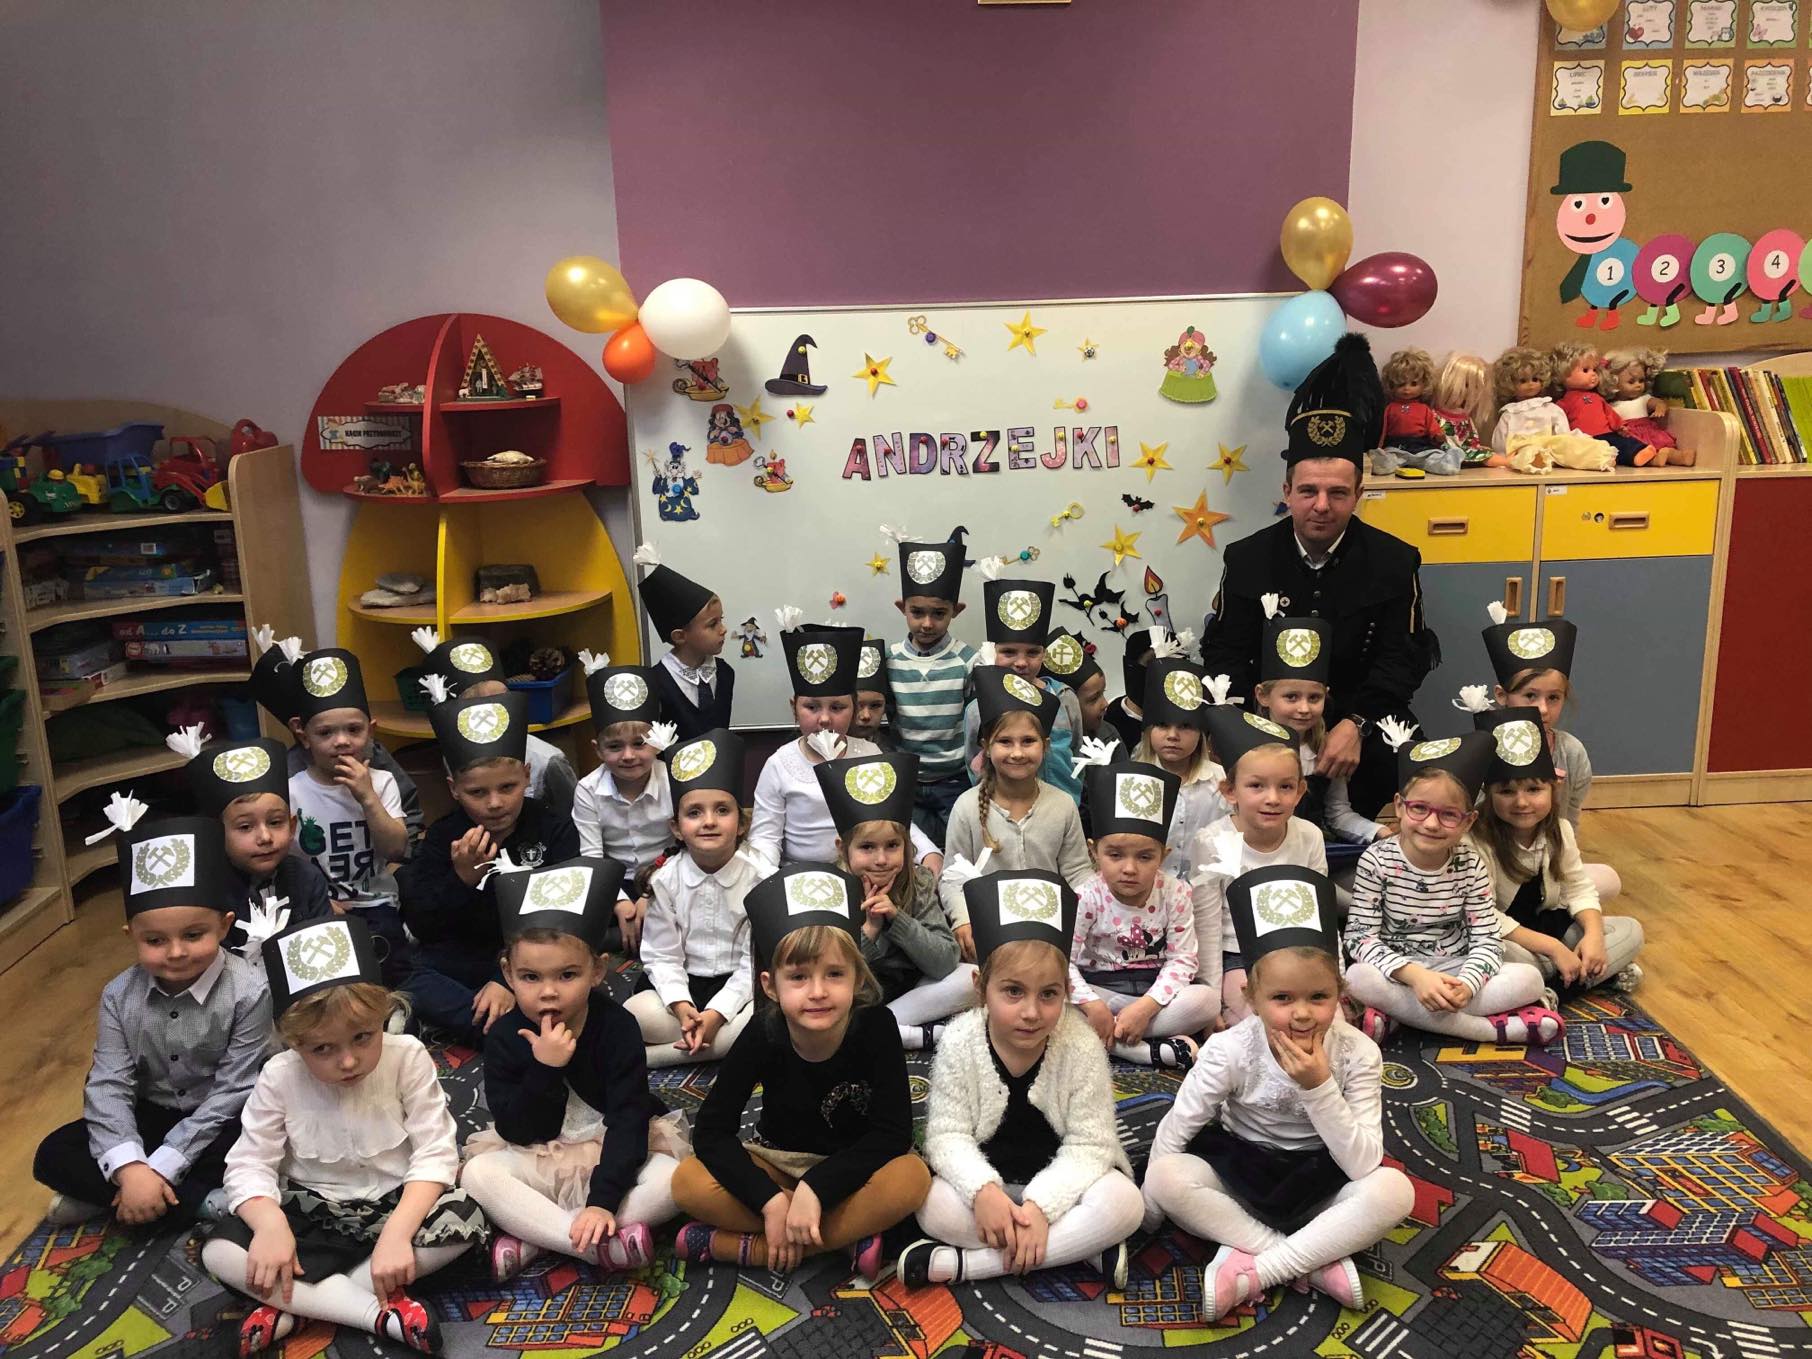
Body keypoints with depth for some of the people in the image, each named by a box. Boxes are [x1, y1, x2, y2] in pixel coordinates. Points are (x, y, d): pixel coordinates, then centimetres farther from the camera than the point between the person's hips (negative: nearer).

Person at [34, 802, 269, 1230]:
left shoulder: (248, 992, -23)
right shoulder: (120, 995, -10)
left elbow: (233, 1091, -22)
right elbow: (108, 1085, -15)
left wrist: (162, 1166, -25)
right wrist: (130, 1167, -30)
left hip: (217, 1125, -4)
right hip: (149, 1115, 4)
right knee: (54, 1156, -12)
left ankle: (104, 1198, -16)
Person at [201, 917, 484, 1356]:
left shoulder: (407, 1058, -18)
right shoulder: (279, 1077, -13)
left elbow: (435, 1154, -18)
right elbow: (249, 1166, -13)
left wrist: (397, 1233, -32)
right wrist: (271, 1223, -34)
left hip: (394, 1203, -1)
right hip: (313, 1212, 2)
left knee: (464, 1221, -30)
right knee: (219, 1252, -23)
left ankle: (294, 1306, -21)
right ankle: (379, 1311, -27)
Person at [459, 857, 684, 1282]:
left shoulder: (617, 1026, -16)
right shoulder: (505, 1037, -11)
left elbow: (629, 1118, -20)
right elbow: (516, 1132, -14)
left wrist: (604, 1200, -31)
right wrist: (544, 1068, -30)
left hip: (614, 1154, -1)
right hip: (538, 1161, 2)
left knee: (672, 1181, -29)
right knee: (478, 1175, -27)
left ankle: (530, 1237, -25)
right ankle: (600, 1246, -31)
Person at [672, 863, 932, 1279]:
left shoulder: (876, 1027, -22)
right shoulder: (762, 1037, -18)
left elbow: (893, 1133, -23)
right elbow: (712, 1131, -18)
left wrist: (815, 1189, -31)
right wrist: (770, 1200, -30)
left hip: (849, 1168, -1)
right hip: (777, 1162, 1)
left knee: (911, 1178, -34)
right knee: (688, 1182, -26)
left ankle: (745, 1247, -25)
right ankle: (844, 1237, -21)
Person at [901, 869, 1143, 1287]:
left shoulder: (1082, 1046, -18)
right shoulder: (960, 1043, -16)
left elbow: (1089, 1143, -18)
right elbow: (947, 1134, -15)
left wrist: (1040, 1204, -32)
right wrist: (984, 1191, -34)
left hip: (1059, 1181, 0)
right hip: (988, 1179, 1)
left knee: (1122, 1202, -30)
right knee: (934, 1205, -29)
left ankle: (962, 1262, -27)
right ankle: (1084, 1248, -20)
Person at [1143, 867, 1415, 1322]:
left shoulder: (1358, 1053, -18)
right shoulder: (1230, 1050, -19)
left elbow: (1363, 1166, -24)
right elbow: (1173, 1132, -11)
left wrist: (1319, 1088, -34)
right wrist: (1149, 1210, -13)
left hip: (1319, 1180, 0)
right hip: (1240, 1170, 0)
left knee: (1394, 1190, -31)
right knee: (1167, 1178, -29)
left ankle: (1251, 1272, -25)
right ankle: (1316, 1263, -23)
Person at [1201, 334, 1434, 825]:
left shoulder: (1395, 562, -1)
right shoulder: (1248, 558, 0)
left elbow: (1403, 660, -7)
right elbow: (1224, 655, -2)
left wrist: (1355, 725, -24)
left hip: (1362, 720, 0)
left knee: (1386, 764, -30)